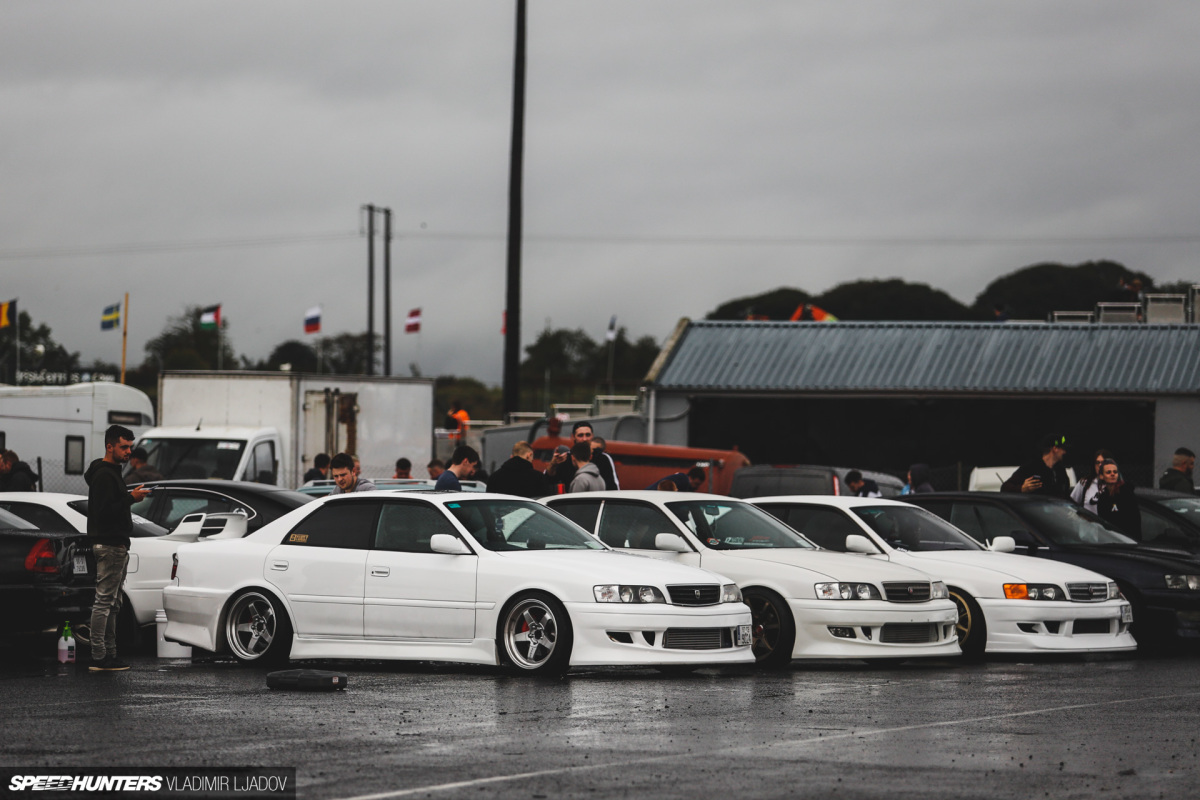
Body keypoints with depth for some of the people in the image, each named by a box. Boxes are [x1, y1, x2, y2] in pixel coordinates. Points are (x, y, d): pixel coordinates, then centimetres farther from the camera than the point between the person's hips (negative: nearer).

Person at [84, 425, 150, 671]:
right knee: (104, 601, -10)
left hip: (117, 544, 11)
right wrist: (130, 498, -19)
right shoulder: (104, 475, -14)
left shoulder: (112, 473, 20)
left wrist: (130, 498, 12)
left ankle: (109, 654, 16)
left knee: (112, 604, 13)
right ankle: (99, 658, -11)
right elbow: (104, 510, -23)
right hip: (109, 544, -11)